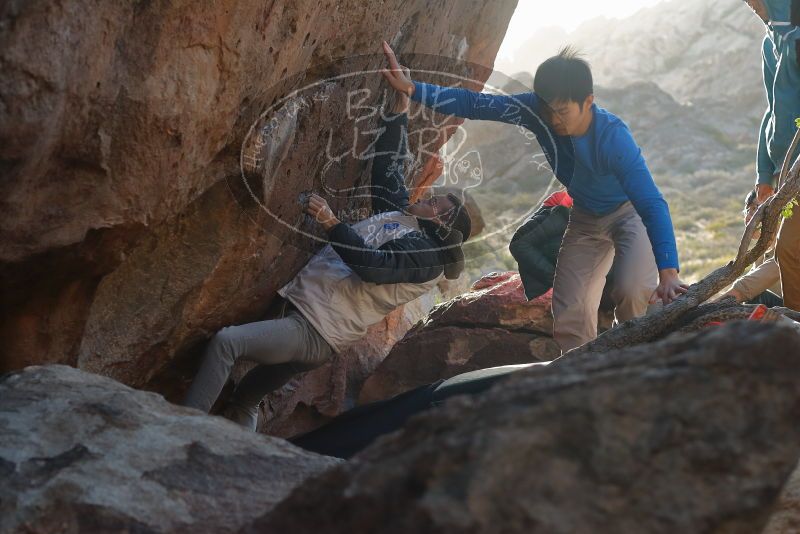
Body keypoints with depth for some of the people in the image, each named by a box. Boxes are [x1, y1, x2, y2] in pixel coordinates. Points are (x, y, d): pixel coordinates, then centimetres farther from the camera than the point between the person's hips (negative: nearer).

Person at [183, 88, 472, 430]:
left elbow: (372, 265, -24)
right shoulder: (400, 213, 18)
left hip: (315, 333, -10)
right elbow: (388, 165, 24)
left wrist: (331, 223, -28)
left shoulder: (426, 253, -9)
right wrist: (400, 112, 19)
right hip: (300, 305, 10)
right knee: (245, 400, 15)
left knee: (224, 342, -26)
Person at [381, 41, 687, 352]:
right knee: (569, 318, -6)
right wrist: (412, 89, -27)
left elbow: (652, 204, -42)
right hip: (585, 219, 5)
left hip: (629, 211, -5)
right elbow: (474, 104, -18)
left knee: (633, 291, -32)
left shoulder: (613, 137, -36)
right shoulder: (537, 110, -24)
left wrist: (668, 273, -51)